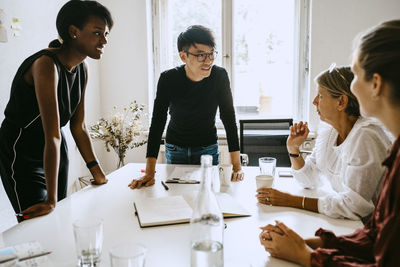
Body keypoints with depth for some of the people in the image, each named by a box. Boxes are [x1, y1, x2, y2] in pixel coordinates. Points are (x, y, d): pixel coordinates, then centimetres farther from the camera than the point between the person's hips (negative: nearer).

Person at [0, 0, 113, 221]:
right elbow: (53, 135, -32)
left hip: (56, 153, 8)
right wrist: (51, 198, -30)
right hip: (21, 155, -7)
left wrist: (97, 172, 0)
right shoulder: (46, 64, -27)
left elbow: (78, 126, 1)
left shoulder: (82, 69, -2)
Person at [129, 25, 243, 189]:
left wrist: (237, 167, -23)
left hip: (208, 148, 0)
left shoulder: (219, 76, -18)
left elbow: (229, 119, -17)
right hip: (175, 149, 0)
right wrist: (149, 173, -30)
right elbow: (157, 123, -22)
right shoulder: (168, 79, -21)